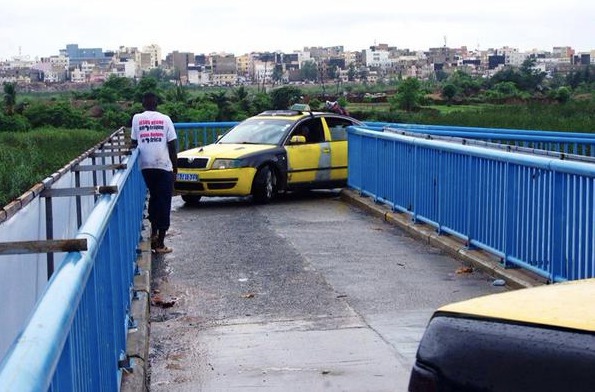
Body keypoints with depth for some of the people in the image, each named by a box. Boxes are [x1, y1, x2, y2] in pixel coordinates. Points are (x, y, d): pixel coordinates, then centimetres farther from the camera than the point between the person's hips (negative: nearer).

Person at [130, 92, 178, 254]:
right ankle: (160, 244, 1)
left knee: (154, 198, 21)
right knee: (164, 203, 2)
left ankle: (154, 234, 17)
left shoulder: (137, 118, 5)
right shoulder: (165, 119, 3)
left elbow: (133, 142, 11)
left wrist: (134, 146, 33)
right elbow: (172, 145, 2)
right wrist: (175, 167, 9)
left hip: (146, 166, 2)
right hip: (164, 166, -2)